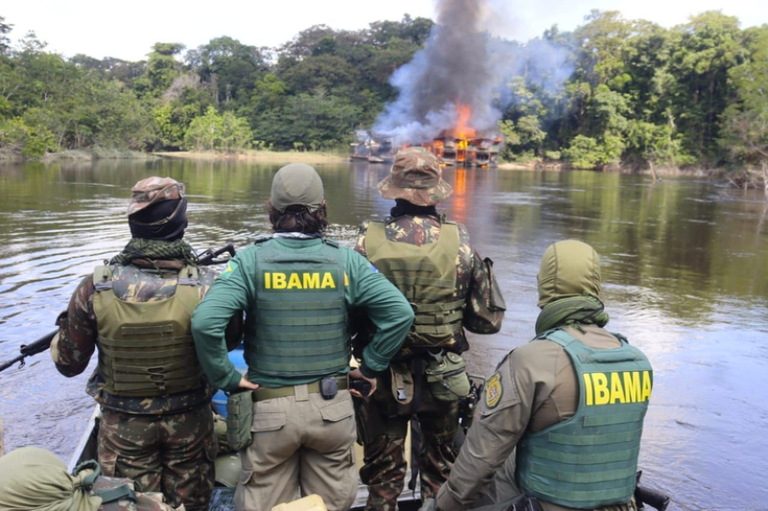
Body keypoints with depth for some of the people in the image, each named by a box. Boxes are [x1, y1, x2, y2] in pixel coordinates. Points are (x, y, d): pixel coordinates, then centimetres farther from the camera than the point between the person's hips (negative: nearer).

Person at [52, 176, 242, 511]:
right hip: (189, 422, 0)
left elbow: (69, 364, -7)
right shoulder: (206, 287, -21)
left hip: (123, 427, 0)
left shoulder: (96, 289, -19)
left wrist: (66, 328, 14)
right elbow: (230, 340, -2)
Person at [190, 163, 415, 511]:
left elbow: (205, 322, -21)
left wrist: (226, 378, -9)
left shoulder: (251, 260, -9)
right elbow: (400, 313, -10)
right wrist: (371, 366, 0)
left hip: (270, 409, -1)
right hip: (332, 407, 1)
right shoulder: (345, 260, -5)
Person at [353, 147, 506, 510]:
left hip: (383, 379, 0)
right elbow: (488, 320, -5)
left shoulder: (368, 241, -14)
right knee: (442, 471, 23)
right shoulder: (459, 243, -11)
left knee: (383, 474, 19)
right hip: (442, 380, 1)